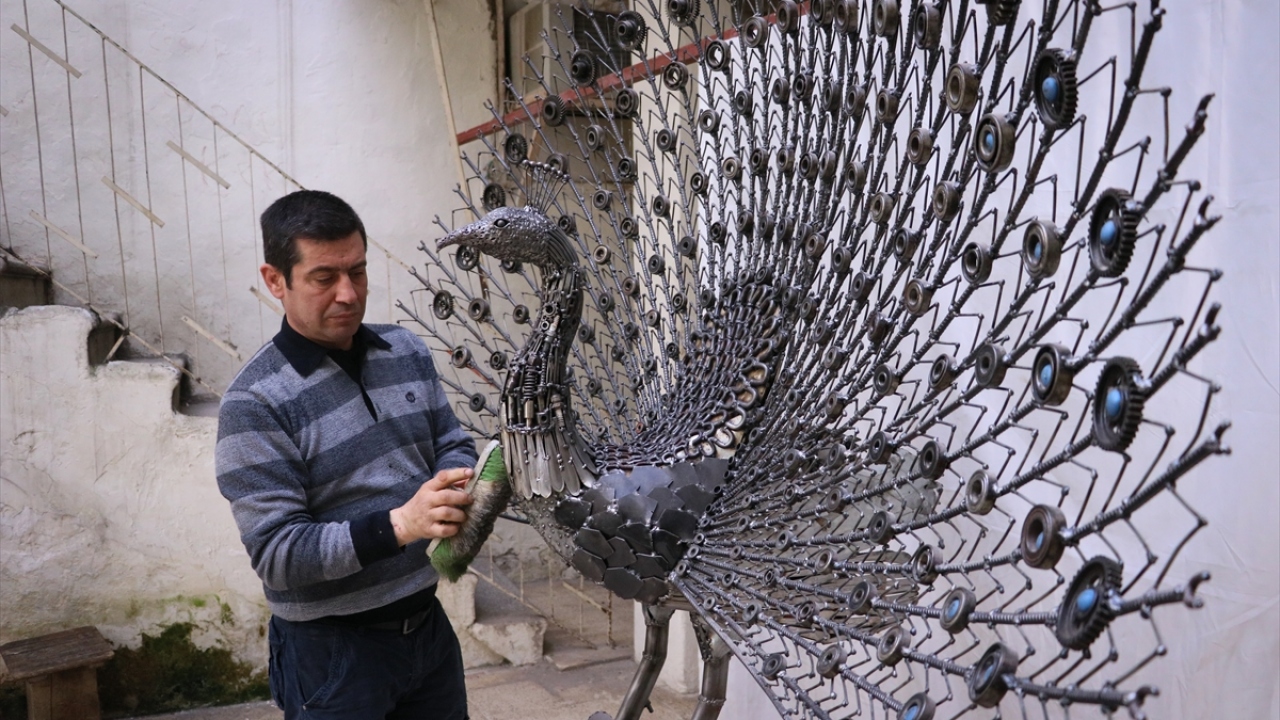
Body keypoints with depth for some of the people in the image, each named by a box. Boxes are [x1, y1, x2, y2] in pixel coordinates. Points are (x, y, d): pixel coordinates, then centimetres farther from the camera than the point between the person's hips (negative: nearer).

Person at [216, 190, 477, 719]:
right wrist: (399, 525, -33)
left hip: (428, 625, 6)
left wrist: (457, 487, -15)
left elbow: (452, 443, 9)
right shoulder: (254, 402, -16)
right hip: (331, 650, -5)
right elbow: (277, 552, -20)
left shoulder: (406, 351, 2)